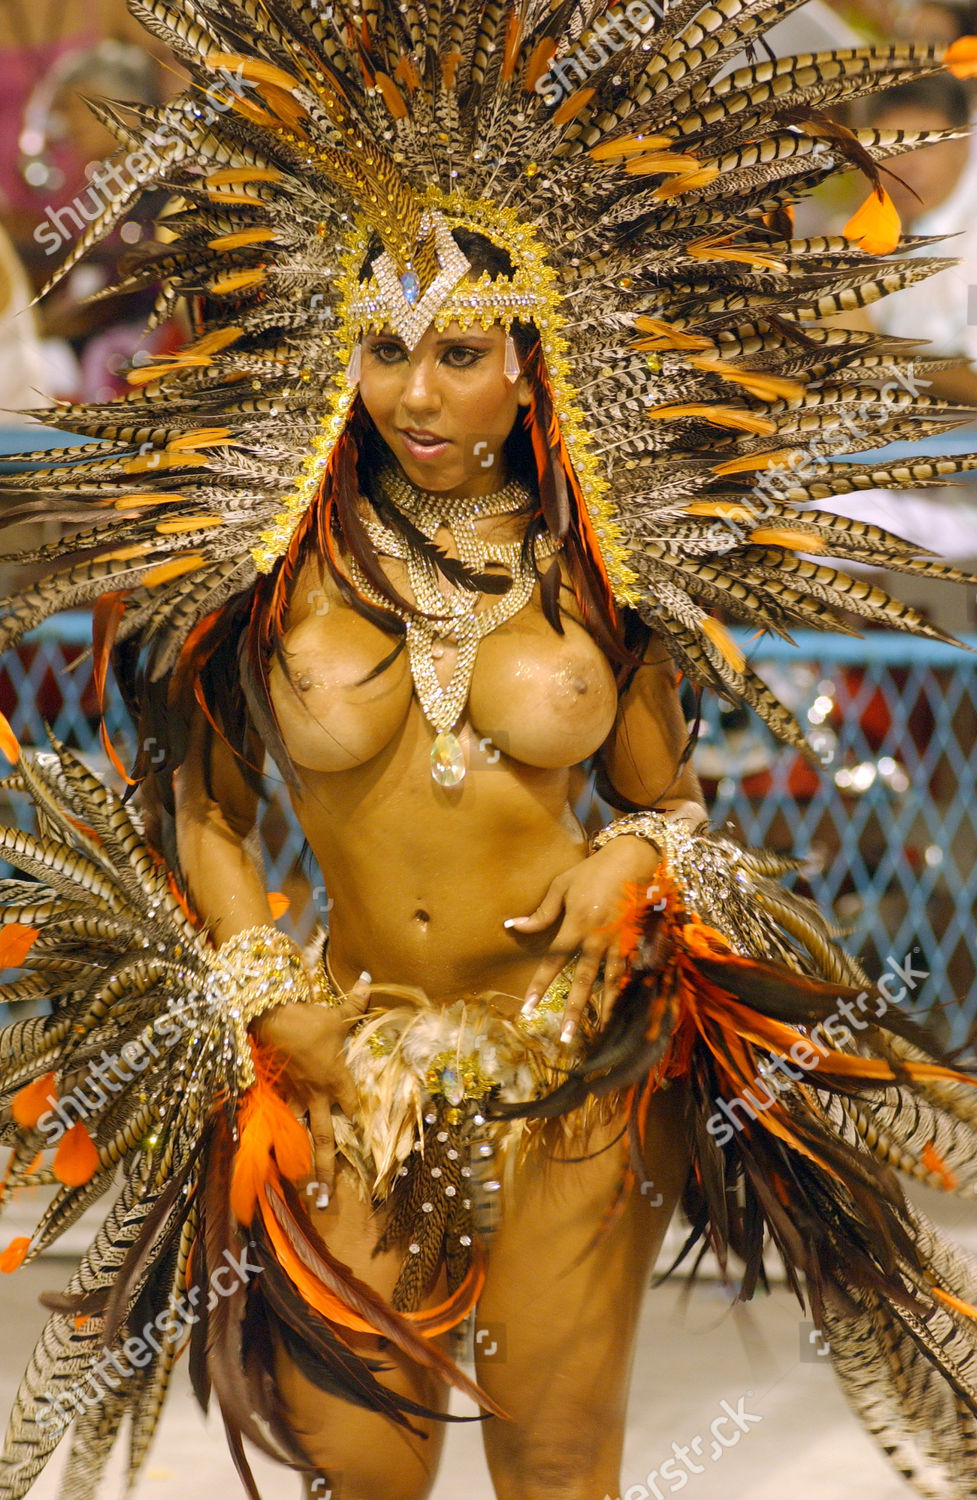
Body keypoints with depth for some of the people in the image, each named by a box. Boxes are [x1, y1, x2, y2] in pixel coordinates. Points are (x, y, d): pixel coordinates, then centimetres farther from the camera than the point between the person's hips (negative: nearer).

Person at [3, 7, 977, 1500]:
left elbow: (664, 793, 11)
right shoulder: (272, 564, -3)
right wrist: (275, 1004, -5)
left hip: (581, 1056, 0)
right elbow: (201, 810, 5)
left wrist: (631, 862, -11)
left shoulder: (598, 566, 0)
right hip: (353, 1061, 0)